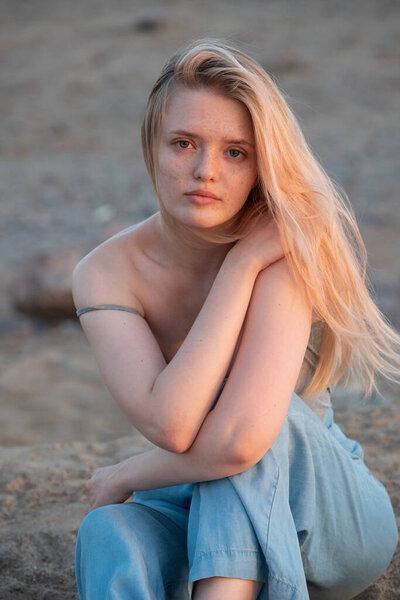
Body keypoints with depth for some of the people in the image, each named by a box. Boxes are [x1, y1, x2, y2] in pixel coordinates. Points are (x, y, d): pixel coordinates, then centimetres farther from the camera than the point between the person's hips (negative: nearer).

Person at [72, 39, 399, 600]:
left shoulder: (284, 251, -23)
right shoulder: (106, 273, -13)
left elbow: (242, 438, -37)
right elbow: (170, 423, -31)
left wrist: (118, 479, -19)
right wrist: (241, 265, -27)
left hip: (332, 517, -2)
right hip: (192, 517, 2)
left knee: (248, 406, -33)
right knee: (111, 536, -32)